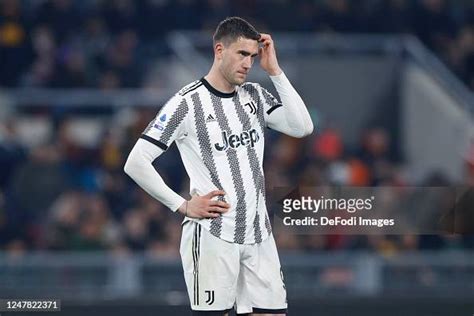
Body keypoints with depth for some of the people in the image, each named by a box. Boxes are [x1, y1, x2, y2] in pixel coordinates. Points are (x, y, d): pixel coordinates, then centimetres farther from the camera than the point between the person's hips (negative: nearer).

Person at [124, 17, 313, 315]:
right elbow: (136, 163, -8)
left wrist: (274, 71, -4)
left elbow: (303, 127, -3)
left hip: (259, 234, 6)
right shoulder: (187, 103, -7)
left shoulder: (255, 95, 10)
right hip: (212, 235, -6)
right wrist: (183, 206, -11)